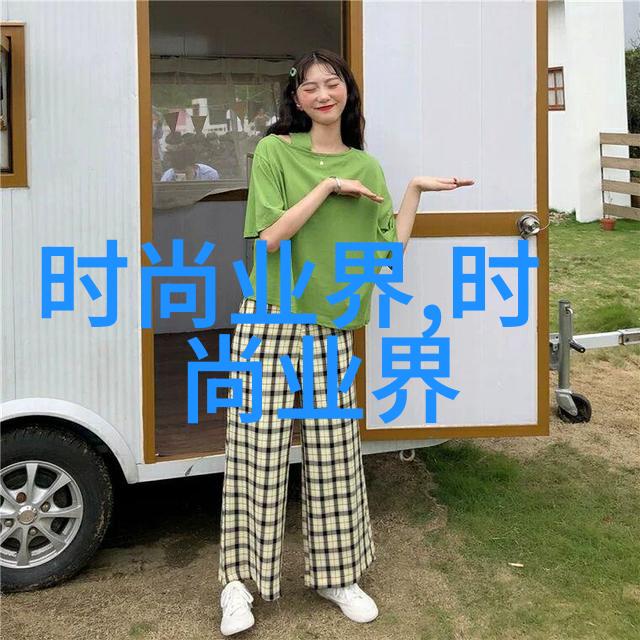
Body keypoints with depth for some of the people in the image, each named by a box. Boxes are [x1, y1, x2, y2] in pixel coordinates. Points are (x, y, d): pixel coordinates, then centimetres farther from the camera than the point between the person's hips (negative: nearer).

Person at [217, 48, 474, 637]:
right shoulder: (275, 151, -2)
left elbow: (392, 247, 7)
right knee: (259, 450, -1)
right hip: (269, 320, -3)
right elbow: (270, 236, -13)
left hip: (329, 329, 4)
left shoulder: (366, 167, 11)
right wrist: (327, 186, -12)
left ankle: (334, 575, 24)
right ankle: (239, 580, 14)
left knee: (333, 452, 8)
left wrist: (416, 190, 4)